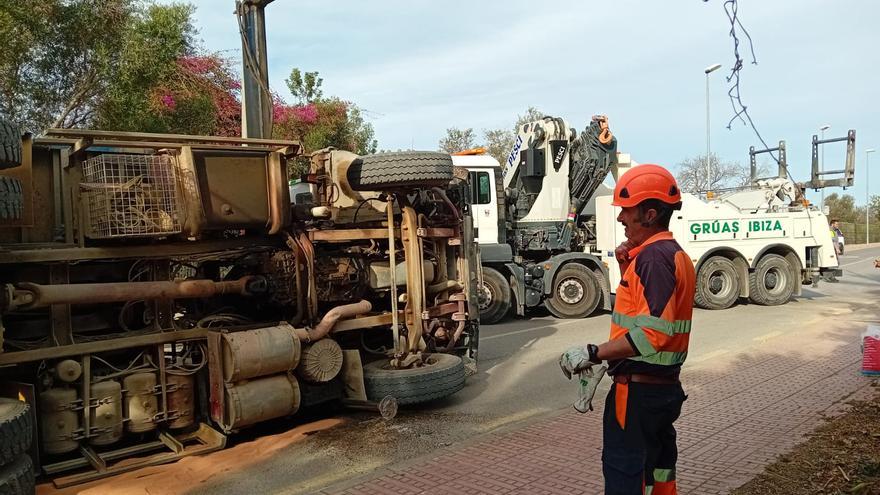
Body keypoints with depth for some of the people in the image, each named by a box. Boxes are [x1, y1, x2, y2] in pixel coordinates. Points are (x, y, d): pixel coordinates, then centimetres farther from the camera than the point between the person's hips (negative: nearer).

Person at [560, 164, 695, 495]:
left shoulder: (654, 257, -20)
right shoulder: (674, 254, 13)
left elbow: (652, 333, -27)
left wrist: (594, 354, -24)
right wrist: (627, 268, 8)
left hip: (639, 389, -10)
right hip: (666, 386, 10)